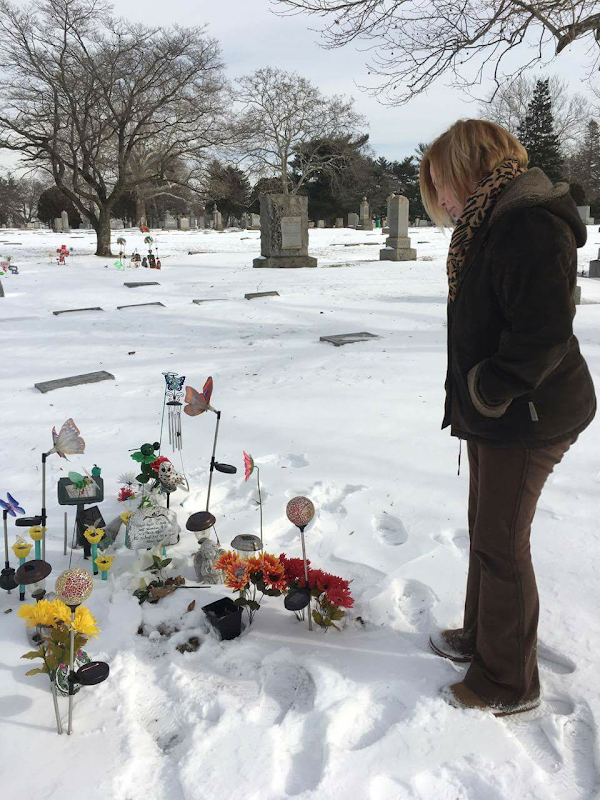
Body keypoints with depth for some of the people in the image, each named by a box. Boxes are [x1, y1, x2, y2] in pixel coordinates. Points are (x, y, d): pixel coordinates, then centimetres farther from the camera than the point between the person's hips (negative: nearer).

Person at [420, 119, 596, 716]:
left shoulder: (531, 226, -20)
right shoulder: (492, 226, 13)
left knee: (501, 543, 2)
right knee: (486, 529, 21)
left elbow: (545, 334, -28)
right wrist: (472, 397, 10)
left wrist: (486, 393, -18)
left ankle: (509, 684, 21)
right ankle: (481, 637, 41)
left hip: (528, 419, -10)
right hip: (495, 415, 10)